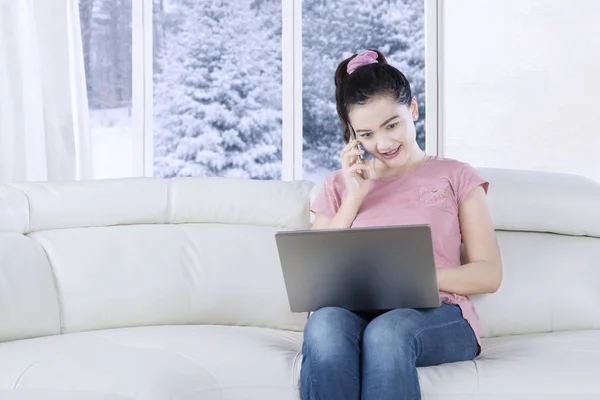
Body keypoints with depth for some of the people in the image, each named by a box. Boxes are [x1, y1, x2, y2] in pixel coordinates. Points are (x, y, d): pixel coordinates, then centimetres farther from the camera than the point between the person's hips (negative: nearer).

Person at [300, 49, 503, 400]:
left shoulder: (455, 176, 17)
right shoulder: (339, 186, 24)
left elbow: (489, 275, 8)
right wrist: (353, 198, 6)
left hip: (436, 316, -1)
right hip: (355, 311, 2)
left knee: (387, 332, -39)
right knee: (323, 325, -37)